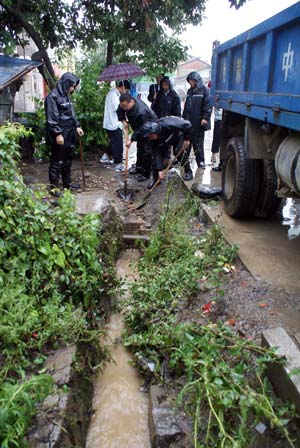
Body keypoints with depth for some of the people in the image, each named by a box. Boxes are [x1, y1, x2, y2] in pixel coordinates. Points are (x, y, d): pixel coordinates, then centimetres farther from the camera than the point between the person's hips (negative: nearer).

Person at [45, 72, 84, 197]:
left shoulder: (65, 96, 14)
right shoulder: (52, 96, -14)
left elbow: (71, 113, 22)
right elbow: (52, 118, -18)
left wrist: (77, 126, 13)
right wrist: (58, 134, -21)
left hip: (69, 134, 9)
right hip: (59, 135, -9)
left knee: (67, 160, 17)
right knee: (57, 161, -2)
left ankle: (67, 182, 29)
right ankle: (54, 186, 6)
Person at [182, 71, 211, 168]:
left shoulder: (205, 90, -3)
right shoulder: (190, 91, 17)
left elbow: (208, 105, -10)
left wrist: (205, 118, -18)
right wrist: (184, 117, 17)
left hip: (198, 121, -6)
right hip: (189, 121, 6)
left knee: (198, 141, 0)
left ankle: (201, 161, 8)